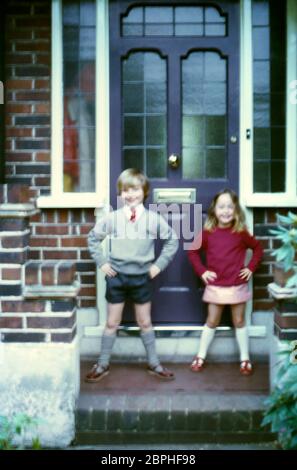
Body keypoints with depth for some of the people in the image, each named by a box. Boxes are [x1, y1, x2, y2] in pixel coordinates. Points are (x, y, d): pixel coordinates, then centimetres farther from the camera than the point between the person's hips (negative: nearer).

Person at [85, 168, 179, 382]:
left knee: (145, 322, 13)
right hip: (116, 276, 0)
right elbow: (93, 238, 6)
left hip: (142, 277, 0)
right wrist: (102, 262, 0)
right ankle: (103, 365, 23)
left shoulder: (153, 218, -7)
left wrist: (159, 264, -1)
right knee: (112, 322, 10)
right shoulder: (112, 218, -6)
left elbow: (173, 239, 4)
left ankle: (154, 364, 26)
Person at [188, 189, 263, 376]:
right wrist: (201, 271, -3)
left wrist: (251, 268, -3)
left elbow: (258, 248, 6)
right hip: (215, 287, 0)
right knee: (212, 322, 10)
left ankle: (245, 359, 22)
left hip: (237, 286, 0)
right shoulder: (208, 233, -6)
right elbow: (193, 252, 6)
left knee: (239, 322, 11)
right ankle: (201, 357, 22)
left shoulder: (241, 233, -7)